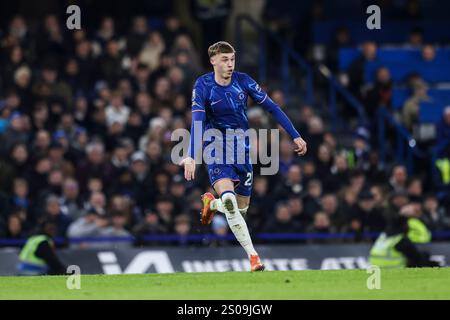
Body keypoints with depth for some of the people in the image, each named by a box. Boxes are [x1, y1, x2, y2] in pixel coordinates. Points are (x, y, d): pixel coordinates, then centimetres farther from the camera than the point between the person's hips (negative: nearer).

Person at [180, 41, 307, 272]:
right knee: (228, 198, -27)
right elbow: (197, 122, -20)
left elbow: (271, 107, 2)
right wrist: (192, 157, -32)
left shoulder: (243, 81, -5)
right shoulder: (203, 86, -12)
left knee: (241, 209, 8)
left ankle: (211, 203, 43)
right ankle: (252, 255, -23)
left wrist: (295, 136, 0)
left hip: (242, 149, 4)